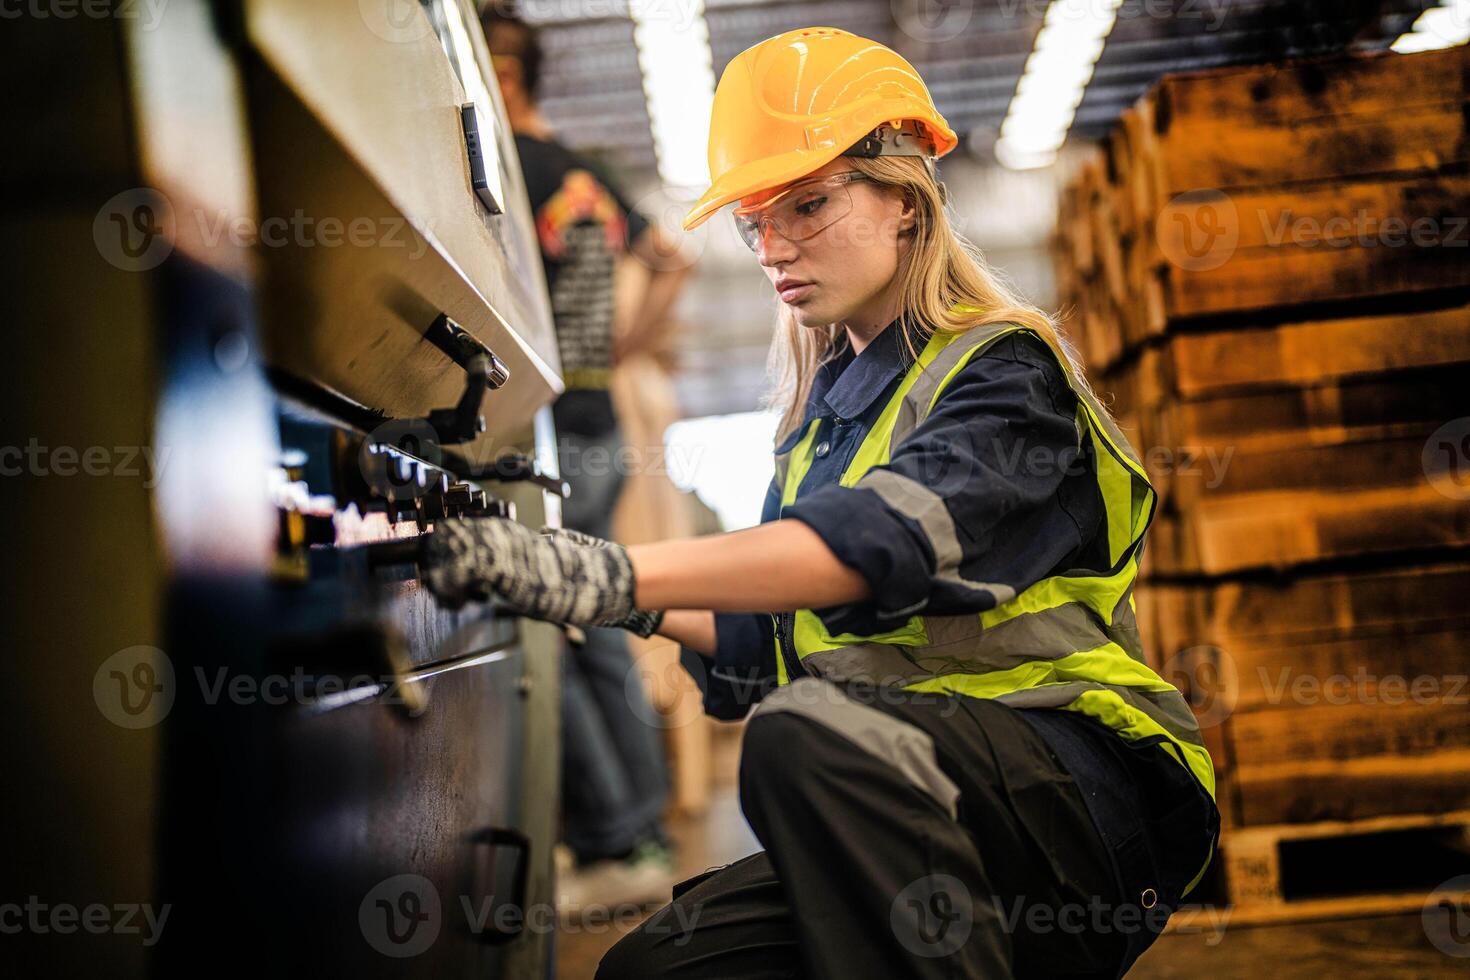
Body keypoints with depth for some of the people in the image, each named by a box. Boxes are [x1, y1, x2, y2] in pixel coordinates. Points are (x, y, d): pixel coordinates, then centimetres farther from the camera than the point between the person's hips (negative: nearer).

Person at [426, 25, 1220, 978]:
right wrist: (647, 611, 4)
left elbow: (887, 537, -28)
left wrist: (610, 576, -39)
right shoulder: (824, 412, 18)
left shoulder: (1000, 367, -6)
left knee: (810, 734, -35)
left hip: (1076, 781, -7)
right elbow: (768, 639, 22)